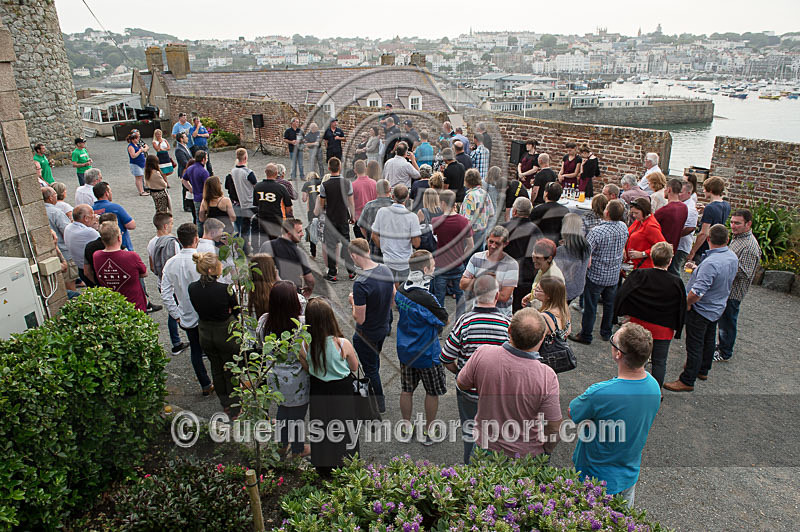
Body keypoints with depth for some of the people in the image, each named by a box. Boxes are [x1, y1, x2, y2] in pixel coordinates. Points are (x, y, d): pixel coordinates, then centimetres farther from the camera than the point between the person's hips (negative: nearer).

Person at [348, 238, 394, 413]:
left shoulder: (360, 283, -32)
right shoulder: (386, 270, -9)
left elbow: (360, 319, -26)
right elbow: (393, 298, 5)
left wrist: (352, 302, -10)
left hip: (367, 334, -7)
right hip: (384, 327, 7)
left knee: (370, 367, 14)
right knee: (375, 360, 29)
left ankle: (379, 403, 31)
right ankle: (371, 389, 51)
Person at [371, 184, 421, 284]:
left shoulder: (382, 212, -7)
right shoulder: (412, 217, -14)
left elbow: (374, 236, 1)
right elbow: (416, 244, -14)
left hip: (388, 260, 2)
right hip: (406, 263, -2)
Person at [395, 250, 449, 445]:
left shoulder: (401, 290, -5)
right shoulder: (425, 298, -28)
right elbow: (444, 320, -17)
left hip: (405, 350, 7)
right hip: (426, 353, -7)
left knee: (407, 390, 19)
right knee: (432, 392, 14)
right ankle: (429, 432, 27)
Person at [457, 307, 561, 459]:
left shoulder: (482, 354, -23)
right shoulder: (547, 376, -28)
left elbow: (462, 384, -4)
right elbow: (553, 428, -17)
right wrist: (545, 452, 2)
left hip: (485, 445, 2)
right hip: (527, 454, -1)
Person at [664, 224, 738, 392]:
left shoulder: (711, 263, -33)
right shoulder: (733, 257, -4)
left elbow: (697, 292, -36)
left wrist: (687, 303, -18)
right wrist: (697, 268, 13)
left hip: (701, 310, -9)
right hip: (718, 308, 9)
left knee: (694, 345, 1)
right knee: (709, 340, 24)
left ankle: (687, 381, 11)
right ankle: (703, 370, 42)